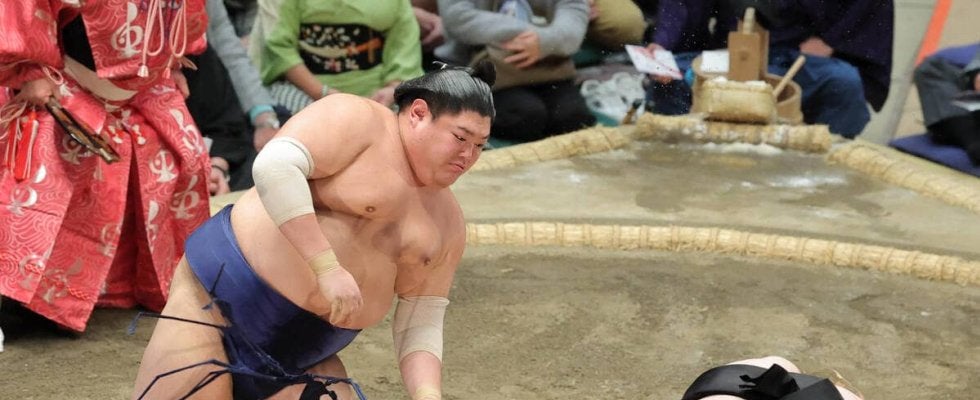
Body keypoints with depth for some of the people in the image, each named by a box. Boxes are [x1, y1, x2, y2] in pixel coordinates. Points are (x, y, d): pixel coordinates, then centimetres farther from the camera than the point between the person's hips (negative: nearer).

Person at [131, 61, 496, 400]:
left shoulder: (447, 222, 10)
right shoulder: (359, 121, -8)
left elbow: (419, 325, 9)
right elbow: (274, 165, -24)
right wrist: (328, 269, -28)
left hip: (300, 354, 7)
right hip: (217, 298, -6)